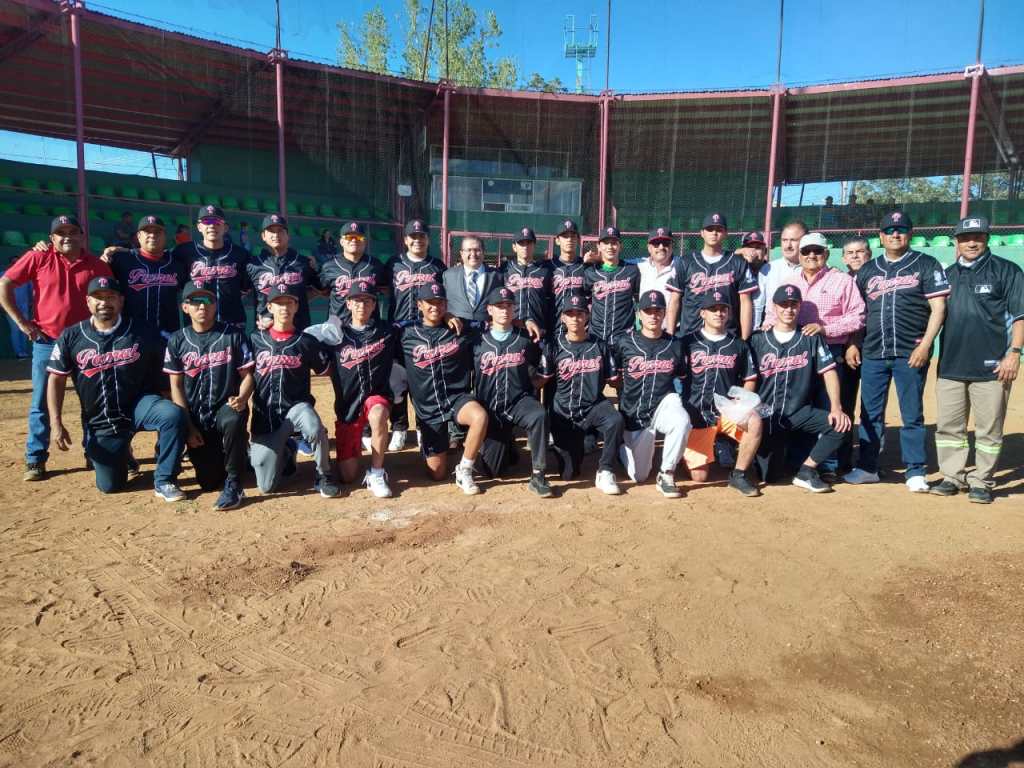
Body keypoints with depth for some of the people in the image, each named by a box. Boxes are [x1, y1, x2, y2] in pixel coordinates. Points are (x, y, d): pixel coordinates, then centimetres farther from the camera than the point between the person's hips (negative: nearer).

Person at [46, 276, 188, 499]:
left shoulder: (142, 333, -5)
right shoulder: (71, 337, -1)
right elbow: (56, 380, 2)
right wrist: (57, 424, -5)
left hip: (139, 405, -1)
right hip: (99, 421, 2)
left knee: (174, 415, -34)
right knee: (109, 486, 3)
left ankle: (164, 481, -18)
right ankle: (121, 455, 40)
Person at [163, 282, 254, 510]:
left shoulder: (233, 335, -2)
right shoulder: (177, 341, 3)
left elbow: (247, 375, -1)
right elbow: (176, 386, 3)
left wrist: (242, 398, -23)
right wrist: (188, 426, -5)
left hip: (226, 407, -2)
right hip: (196, 417, 2)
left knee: (233, 421, -40)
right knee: (209, 482, -4)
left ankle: (233, 484, -21)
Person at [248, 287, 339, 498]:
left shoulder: (307, 342, 1)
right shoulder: (255, 340, 5)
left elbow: (325, 370, 10)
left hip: (297, 406, -1)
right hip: (265, 414, 1)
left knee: (315, 429, -38)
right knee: (267, 486, -5)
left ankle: (323, 476, -9)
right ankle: (285, 452, 29)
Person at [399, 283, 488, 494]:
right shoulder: (407, 335, 2)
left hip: (457, 397, 0)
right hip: (427, 407, 0)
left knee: (480, 416, -37)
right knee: (437, 474, 2)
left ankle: (464, 472, -15)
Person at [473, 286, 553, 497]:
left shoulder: (526, 339, 2)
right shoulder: (478, 341, 1)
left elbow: (543, 372, 11)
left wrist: (528, 387, 2)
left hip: (520, 401, -1)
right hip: (490, 407, 1)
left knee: (539, 415, -37)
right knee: (493, 469, -1)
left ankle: (538, 476, -27)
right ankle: (505, 444, 35)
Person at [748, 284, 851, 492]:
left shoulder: (811, 338, 3)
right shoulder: (758, 340, 1)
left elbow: (828, 372, -4)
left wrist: (836, 408, -17)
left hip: (800, 412, 1)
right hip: (767, 415, -1)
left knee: (839, 424, -27)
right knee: (768, 475, -5)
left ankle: (806, 471, -9)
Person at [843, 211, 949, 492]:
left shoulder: (926, 265, 3)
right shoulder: (868, 270, 14)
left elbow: (938, 308, -3)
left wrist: (925, 345, -12)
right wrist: (853, 344, 6)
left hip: (910, 354, -3)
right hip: (872, 354, 4)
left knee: (912, 415, 3)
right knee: (870, 413, 8)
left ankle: (915, 471, 12)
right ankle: (867, 467, 17)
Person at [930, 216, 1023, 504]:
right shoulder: (948, 274, 14)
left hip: (991, 367, -4)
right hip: (950, 364, 5)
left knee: (989, 429, 2)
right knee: (948, 426, 9)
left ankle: (981, 482, 12)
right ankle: (952, 477, 20)